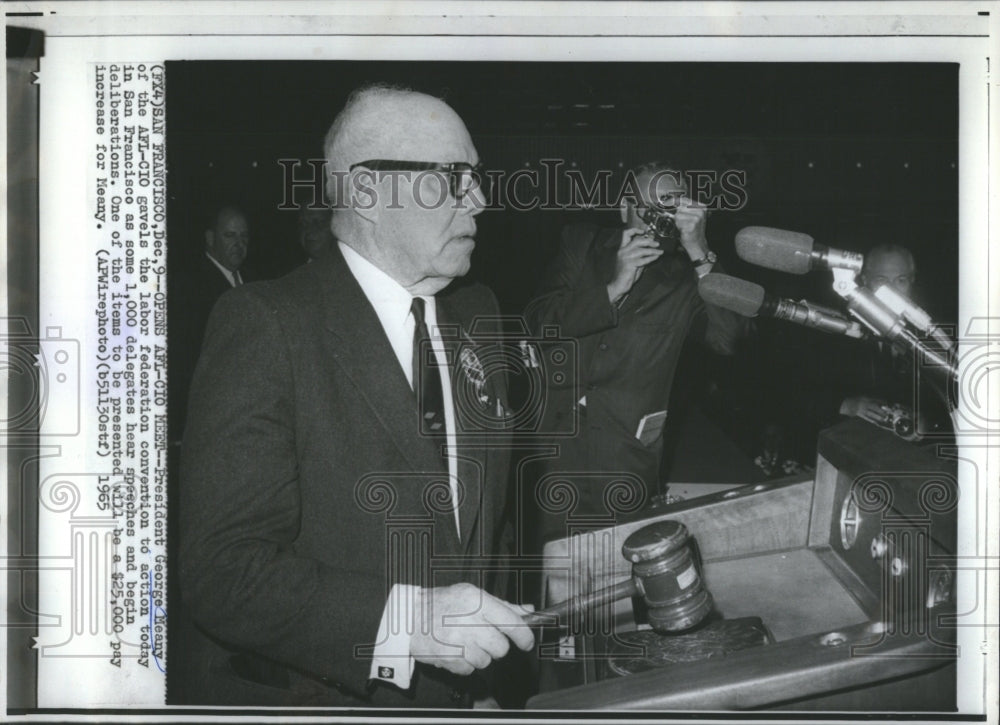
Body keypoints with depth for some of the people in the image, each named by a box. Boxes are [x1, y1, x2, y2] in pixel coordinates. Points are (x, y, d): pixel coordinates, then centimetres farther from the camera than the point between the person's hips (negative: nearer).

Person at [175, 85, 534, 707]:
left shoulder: (477, 315, 9)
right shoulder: (264, 324, -14)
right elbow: (222, 572, -21)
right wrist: (405, 620, -30)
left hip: (454, 698, 5)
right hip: (304, 698, -5)